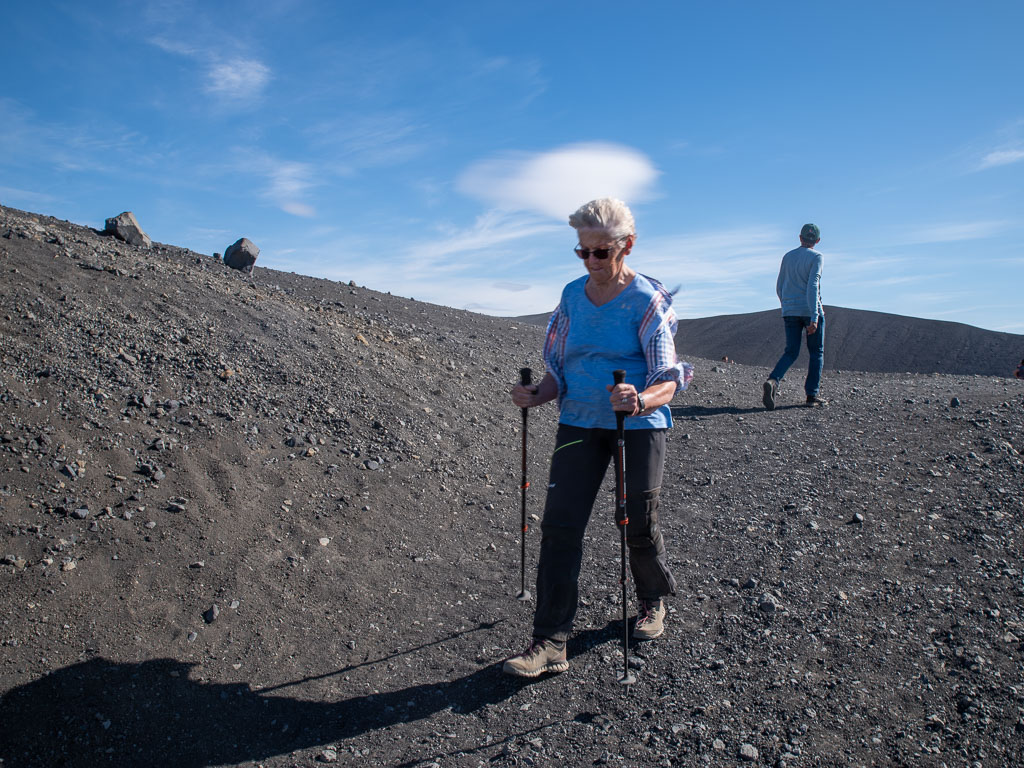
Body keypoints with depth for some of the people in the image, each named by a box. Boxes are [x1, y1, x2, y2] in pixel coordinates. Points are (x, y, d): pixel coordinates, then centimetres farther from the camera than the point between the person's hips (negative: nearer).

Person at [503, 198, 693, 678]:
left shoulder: (647, 300, -8)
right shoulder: (572, 295, 6)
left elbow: (668, 381, -15)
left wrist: (640, 400, -37)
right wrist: (538, 395, -8)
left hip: (639, 424, -3)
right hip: (579, 422, 4)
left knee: (639, 526, 5)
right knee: (559, 524, -6)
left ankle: (653, 601, 38)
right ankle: (550, 642, 1)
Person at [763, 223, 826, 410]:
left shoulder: (787, 257, 10)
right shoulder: (816, 257, -6)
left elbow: (779, 287, 12)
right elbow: (813, 287, -18)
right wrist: (814, 317, -22)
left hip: (790, 311, 4)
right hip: (811, 310, -4)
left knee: (791, 352, 4)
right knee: (816, 353, 9)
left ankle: (773, 381, -23)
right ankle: (812, 395, 8)